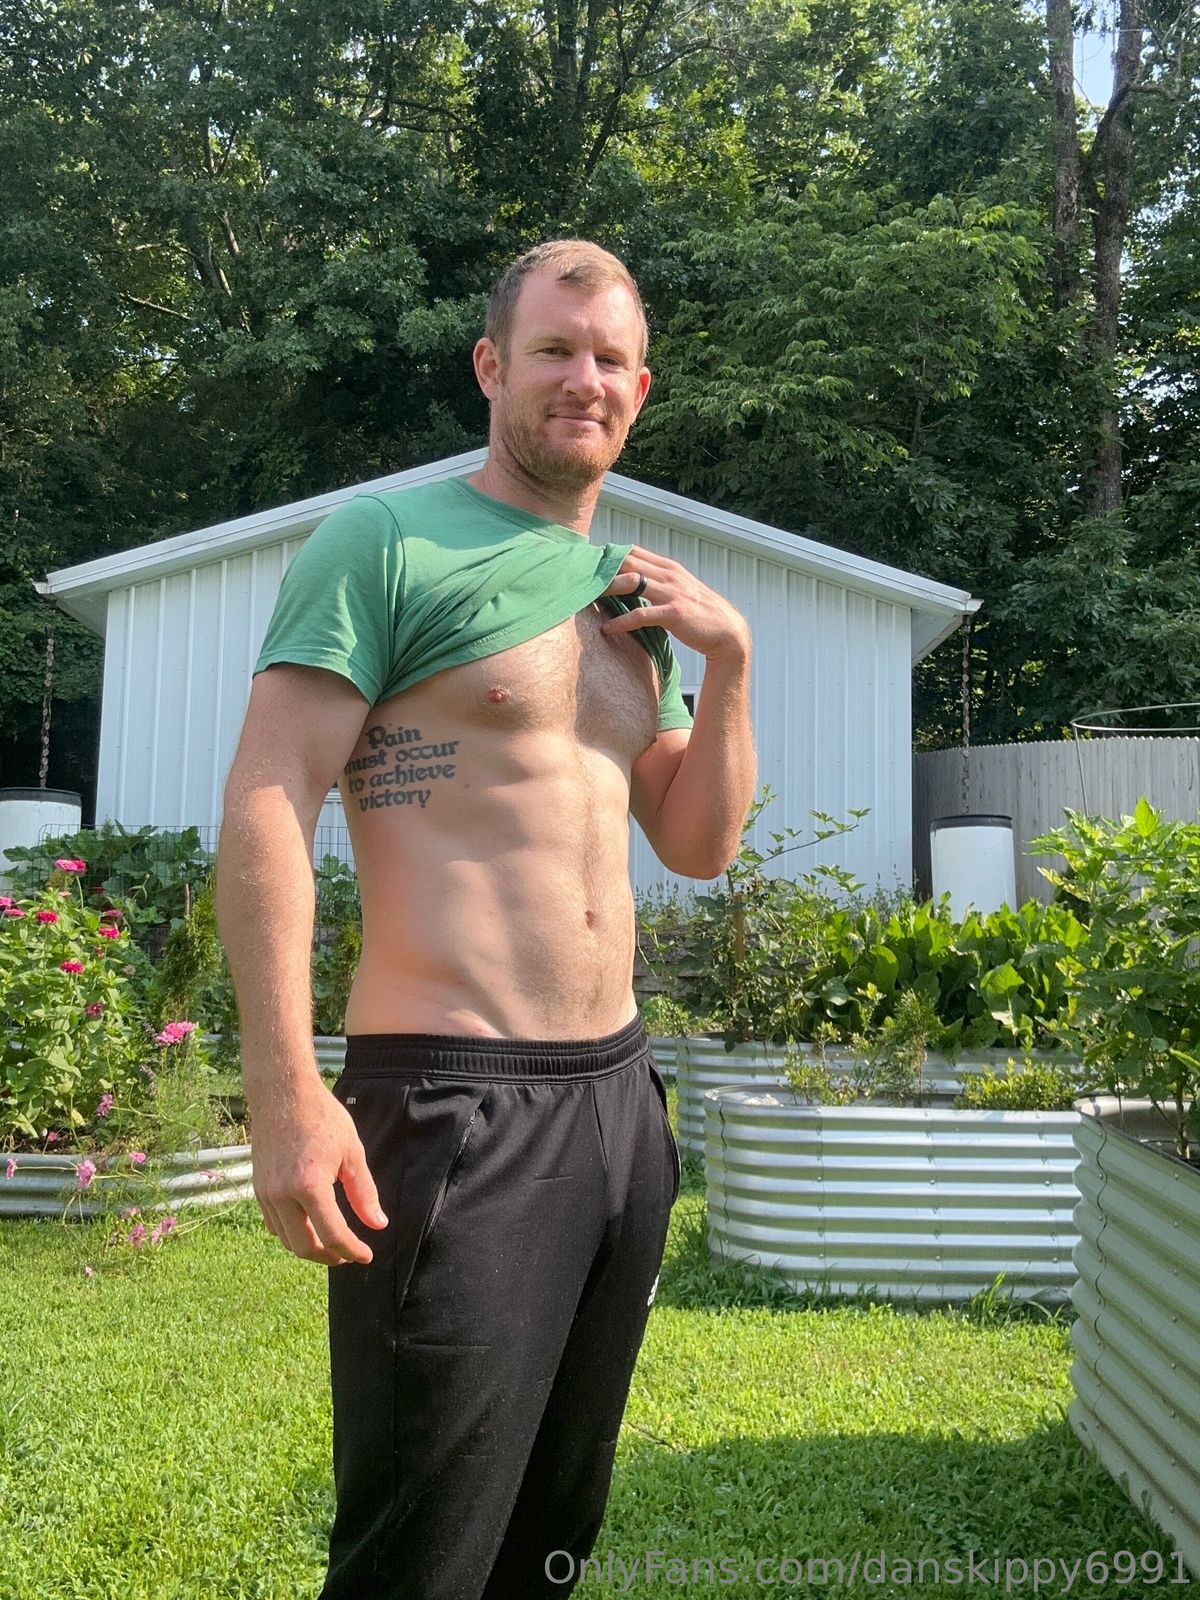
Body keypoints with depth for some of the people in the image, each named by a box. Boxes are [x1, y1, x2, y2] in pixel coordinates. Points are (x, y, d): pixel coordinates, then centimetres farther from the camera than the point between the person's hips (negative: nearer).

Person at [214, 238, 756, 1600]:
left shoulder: (637, 596, 16)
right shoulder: (389, 540, -6)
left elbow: (699, 848, 16)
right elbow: (265, 801, -13)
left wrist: (729, 663, 2)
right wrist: (287, 1099, -20)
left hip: (618, 1092, 7)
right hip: (451, 1105, -7)